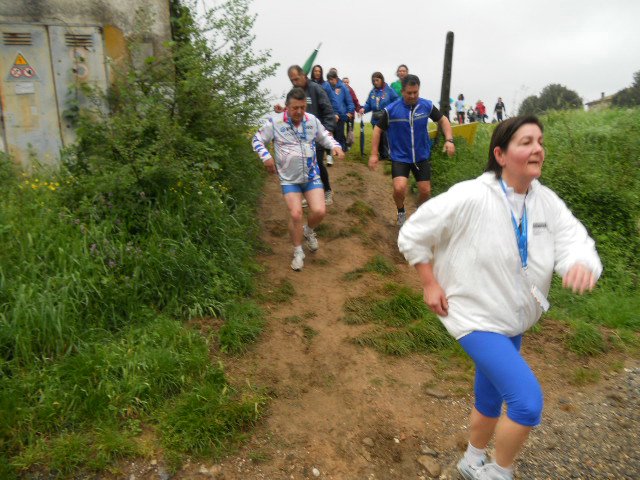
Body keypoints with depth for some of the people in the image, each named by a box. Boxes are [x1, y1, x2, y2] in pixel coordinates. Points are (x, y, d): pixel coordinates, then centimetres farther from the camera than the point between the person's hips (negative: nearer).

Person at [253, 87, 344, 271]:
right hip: (289, 179, -2)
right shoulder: (275, 122, -10)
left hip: (312, 176, 2)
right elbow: (257, 140, 0)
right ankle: (298, 252, 12)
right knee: (295, 214, -10)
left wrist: (335, 146, -6)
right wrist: (266, 156, -16)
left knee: (319, 211, -10)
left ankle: (308, 230, 28)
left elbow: (324, 136, 14)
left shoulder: (312, 120, -1)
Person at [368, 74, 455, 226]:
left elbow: (442, 120, 7)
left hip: (421, 156, 3)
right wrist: (374, 154, -5)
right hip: (400, 157, -2)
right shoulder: (391, 109, -13)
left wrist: (449, 140, -7)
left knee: (425, 191, 5)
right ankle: (401, 212, 11)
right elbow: (378, 129, -1)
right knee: (399, 188, -22)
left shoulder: (427, 105, -7)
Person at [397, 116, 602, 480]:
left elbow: (574, 240, -15)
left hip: (514, 319, 7)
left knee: (490, 400, 23)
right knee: (528, 403, -14)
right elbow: (412, 236, -15)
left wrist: (581, 264, -39)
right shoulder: (469, 198, -23)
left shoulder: (546, 201, -5)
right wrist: (431, 285, -14)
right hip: (476, 317, -7)